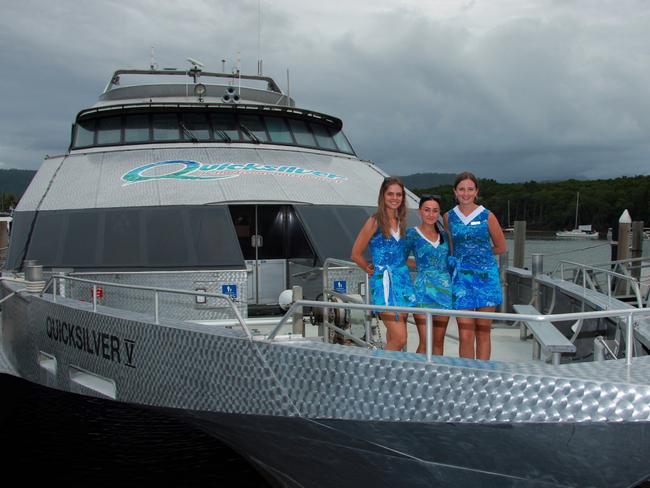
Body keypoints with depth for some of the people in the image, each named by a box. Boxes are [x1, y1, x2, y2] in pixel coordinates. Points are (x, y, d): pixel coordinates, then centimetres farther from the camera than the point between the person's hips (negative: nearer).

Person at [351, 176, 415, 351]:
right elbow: (356, 254, -3)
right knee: (399, 339, -13)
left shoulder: (401, 221, 13)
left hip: (403, 281, 6)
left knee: (393, 339, 7)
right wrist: (372, 270, 7)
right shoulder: (375, 222, -6)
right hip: (384, 283, -6)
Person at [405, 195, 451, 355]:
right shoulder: (412, 233, -1)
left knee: (439, 342, 9)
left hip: (444, 289, 4)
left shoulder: (444, 234, 11)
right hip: (423, 289, -4)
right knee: (425, 342, -9)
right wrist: (422, 266, -4)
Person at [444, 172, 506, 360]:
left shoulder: (487, 216, 0)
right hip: (461, 277, 1)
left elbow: (500, 247, 9)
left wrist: (479, 251, 7)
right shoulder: (449, 217, 6)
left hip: (486, 276, -1)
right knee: (465, 336, -4)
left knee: (483, 333, 6)